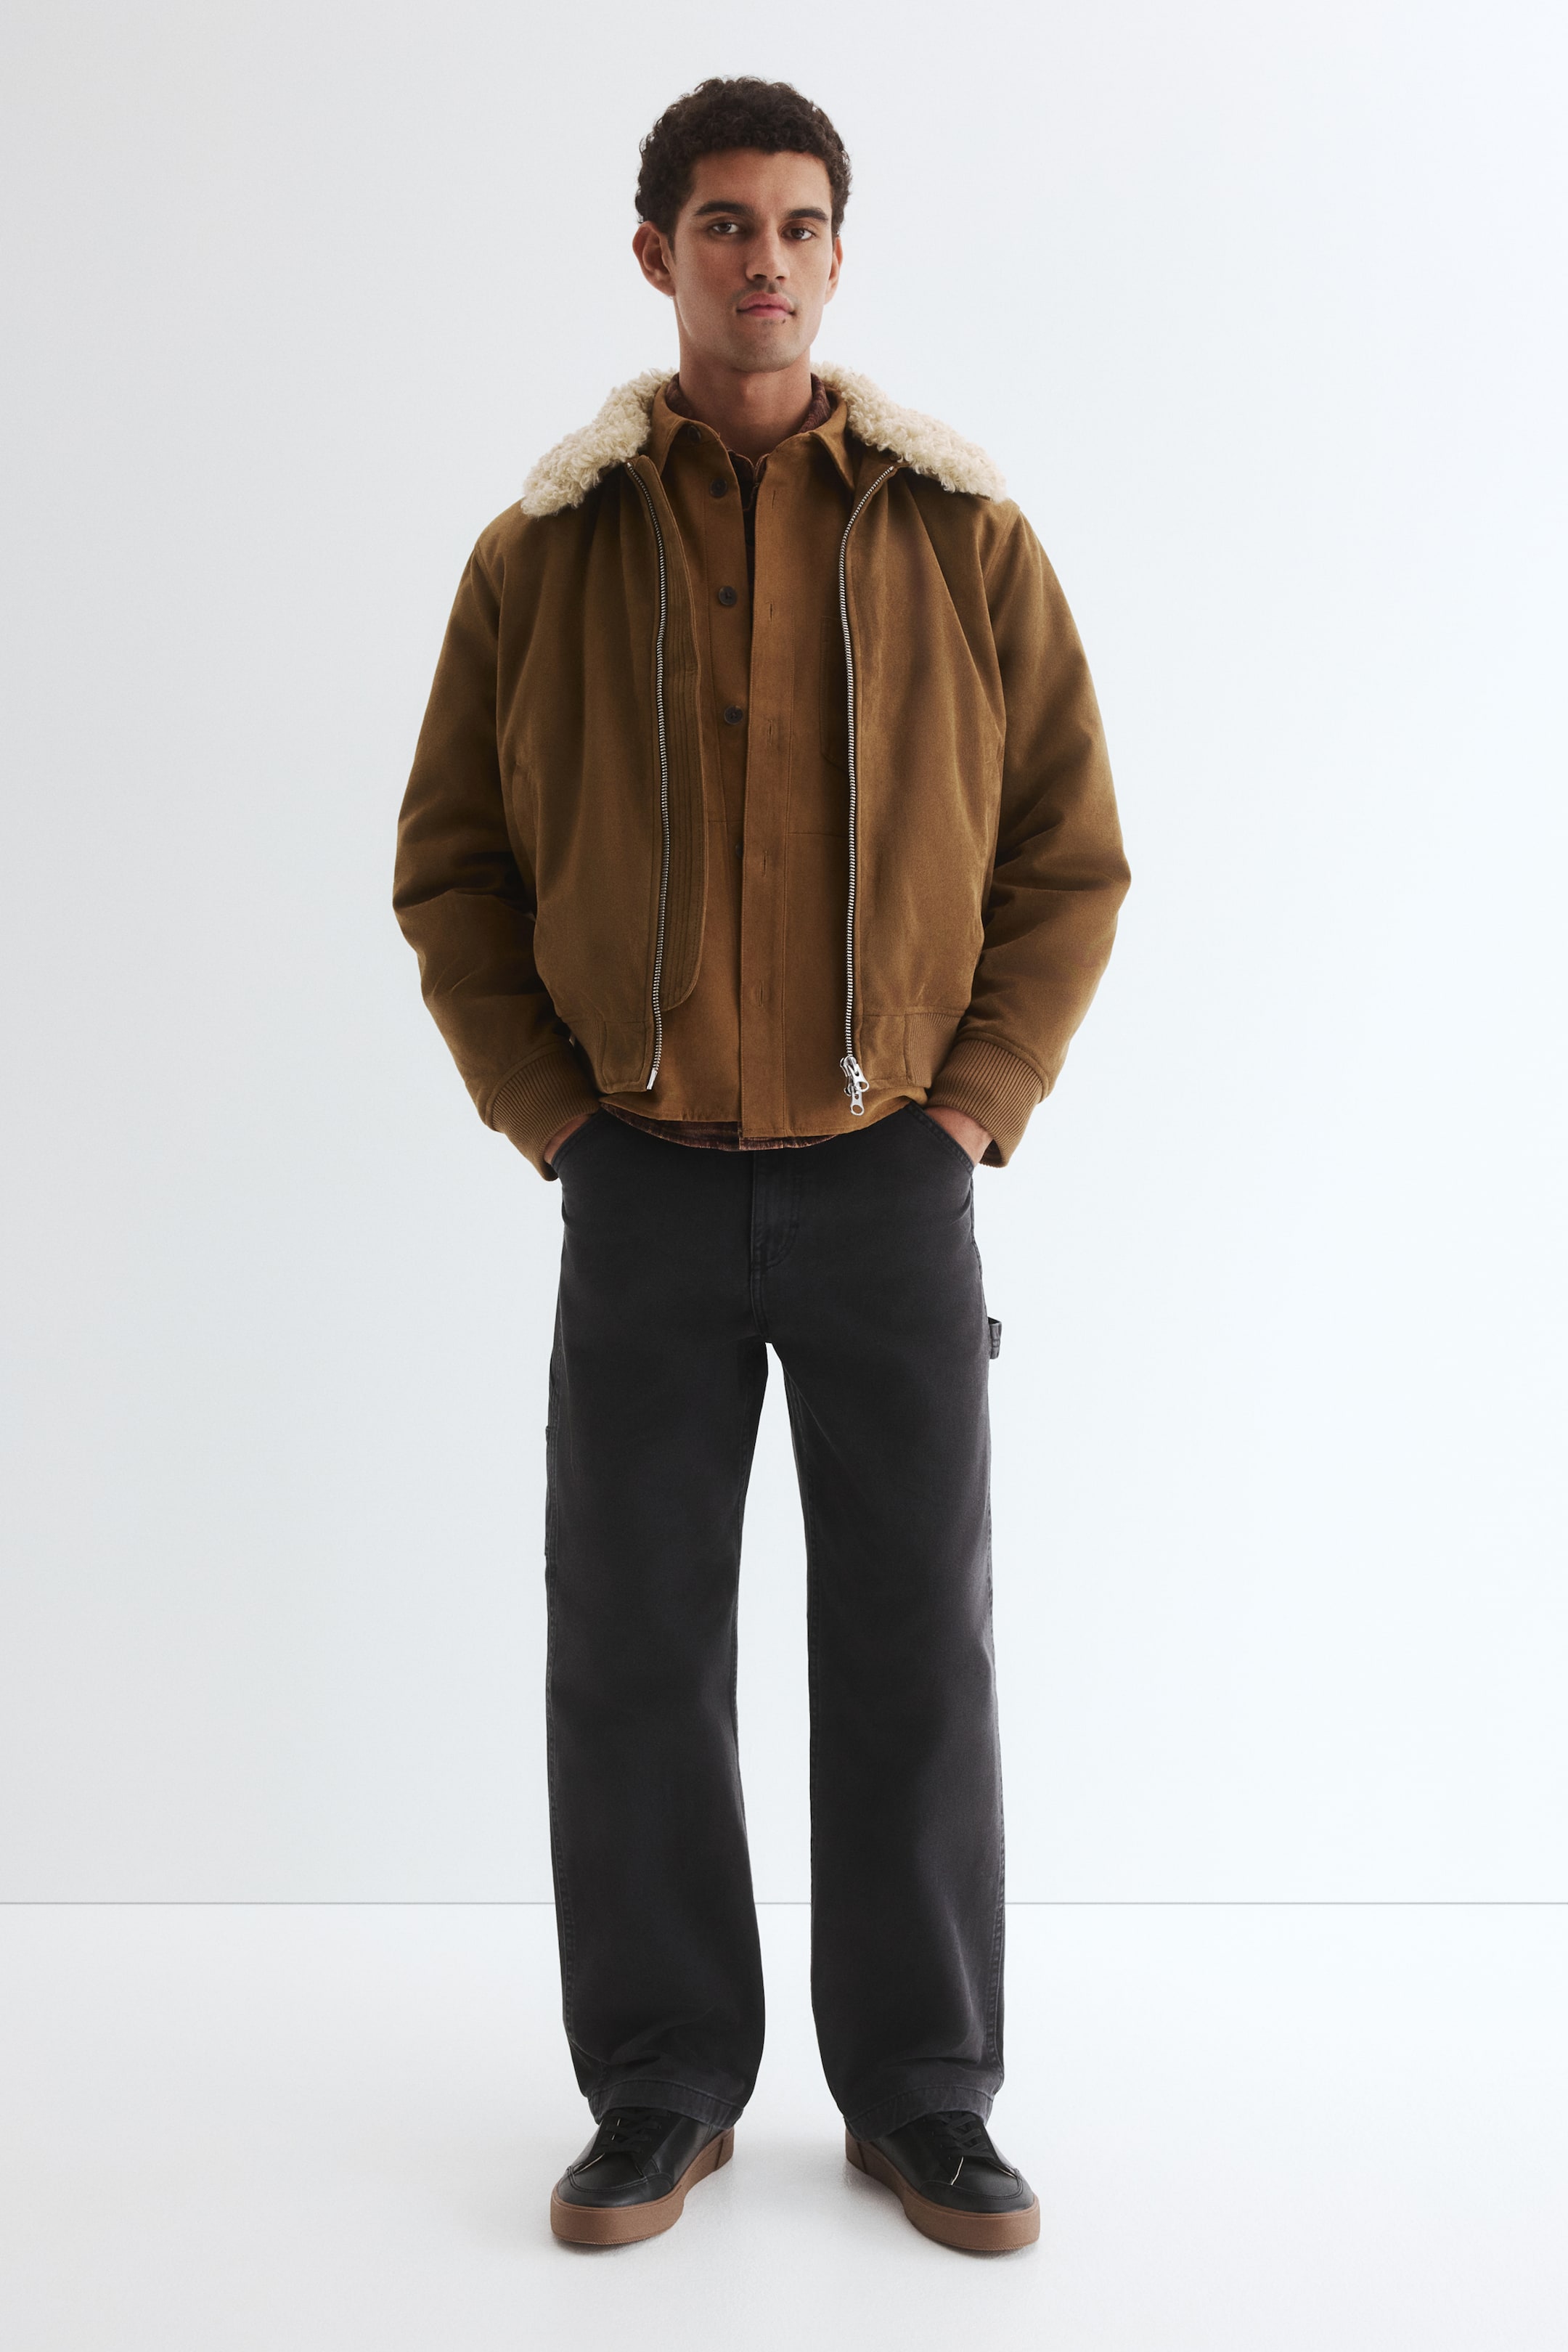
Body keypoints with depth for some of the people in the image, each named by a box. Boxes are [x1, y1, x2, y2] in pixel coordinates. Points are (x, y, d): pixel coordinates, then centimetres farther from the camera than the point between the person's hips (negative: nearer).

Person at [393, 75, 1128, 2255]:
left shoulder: (965, 536, 0)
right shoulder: (543, 553, 2)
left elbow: (1071, 851, 4)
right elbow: (451, 865, 7)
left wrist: (978, 1100, -5)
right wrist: (550, 1113, -2)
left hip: (892, 1182, 0)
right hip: (648, 1187, 1)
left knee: (913, 1644, 5)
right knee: (630, 1642, 5)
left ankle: (923, 2094, 21)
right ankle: (665, 2087, 22)